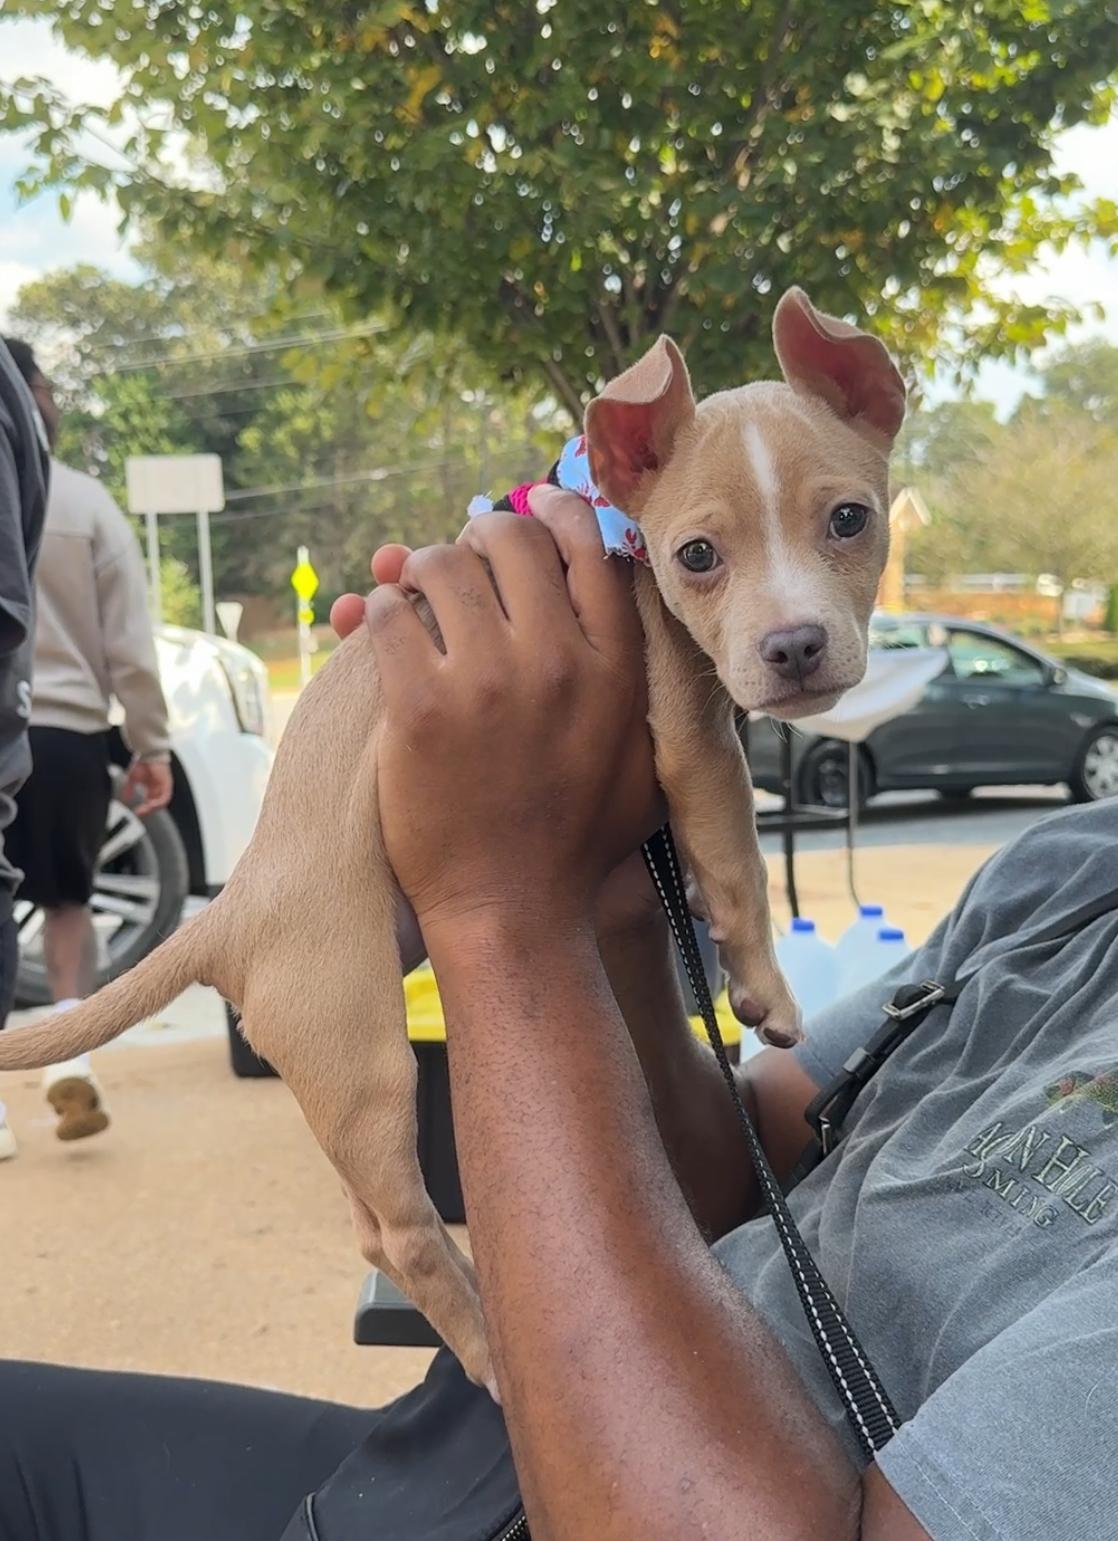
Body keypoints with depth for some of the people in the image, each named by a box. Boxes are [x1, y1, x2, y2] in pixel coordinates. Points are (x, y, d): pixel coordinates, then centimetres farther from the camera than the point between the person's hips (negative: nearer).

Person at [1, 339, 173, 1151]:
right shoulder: (85, 500, -1)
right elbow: (128, 641, -2)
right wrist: (152, 746, 3)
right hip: (66, 732, 1)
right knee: (68, 899, 17)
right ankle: (72, 1053, 2)